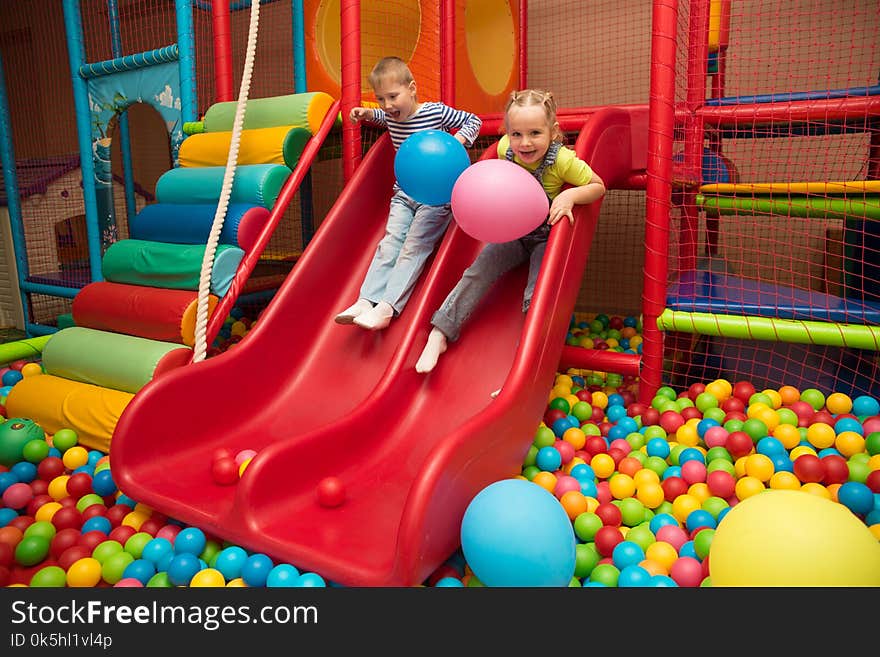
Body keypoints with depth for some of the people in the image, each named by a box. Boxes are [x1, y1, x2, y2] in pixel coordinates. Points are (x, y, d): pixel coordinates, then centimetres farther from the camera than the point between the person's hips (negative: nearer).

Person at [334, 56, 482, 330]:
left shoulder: (437, 112, -9)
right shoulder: (391, 117, 8)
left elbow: (473, 121, 1)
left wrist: (457, 141, -17)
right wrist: (367, 113, 14)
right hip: (404, 194, 5)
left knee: (413, 248, -17)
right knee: (390, 243, -10)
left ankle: (387, 307, -26)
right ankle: (365, 301, -21)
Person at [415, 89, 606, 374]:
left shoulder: (563, 161, -25)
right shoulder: (505, 147, -13)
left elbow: (599, 186, -13)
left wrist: (570, 195, -32)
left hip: (546, 238, -4)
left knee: (536, 298, -18)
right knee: (477, 273, -10)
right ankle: (439, 334, -5)